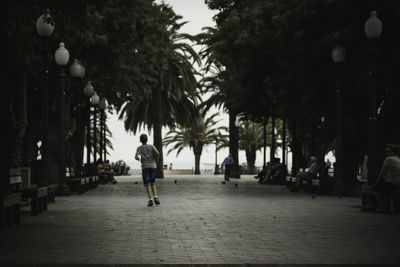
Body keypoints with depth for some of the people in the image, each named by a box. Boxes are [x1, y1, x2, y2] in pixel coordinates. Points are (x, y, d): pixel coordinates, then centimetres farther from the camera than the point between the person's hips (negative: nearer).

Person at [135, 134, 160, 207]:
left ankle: (150, 200, -12)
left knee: (147, 185, 0)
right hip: (153, 166, 2)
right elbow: (157, 153, -8)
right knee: (153, 184, 12)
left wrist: (139, 159, 14)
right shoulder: (151, 146, 8)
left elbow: (136, 157, -8)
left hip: (145, 167, -2)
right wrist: (156, 160, 8)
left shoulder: (139, 148, 6)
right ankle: (155, 197, -7)